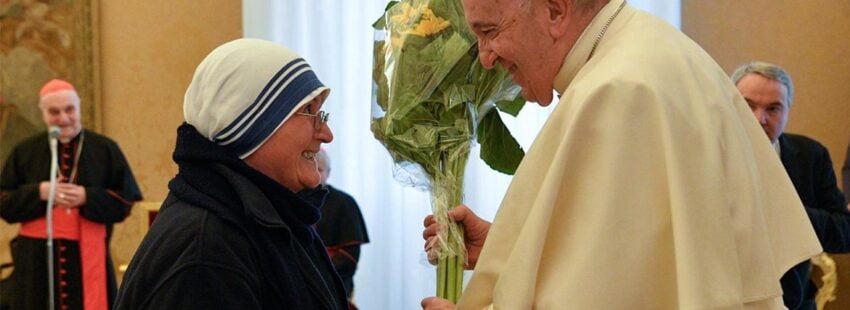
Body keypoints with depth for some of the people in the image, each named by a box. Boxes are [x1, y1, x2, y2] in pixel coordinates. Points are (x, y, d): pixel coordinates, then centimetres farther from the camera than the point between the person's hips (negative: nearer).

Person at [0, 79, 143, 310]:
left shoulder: (104, 149, 3)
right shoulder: (25, 152, 7)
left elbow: (124, 202, 1)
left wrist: (87, 197, -15)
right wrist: (39, 193, -12)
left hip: (89, 258, -1)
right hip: (37, 260, 1)